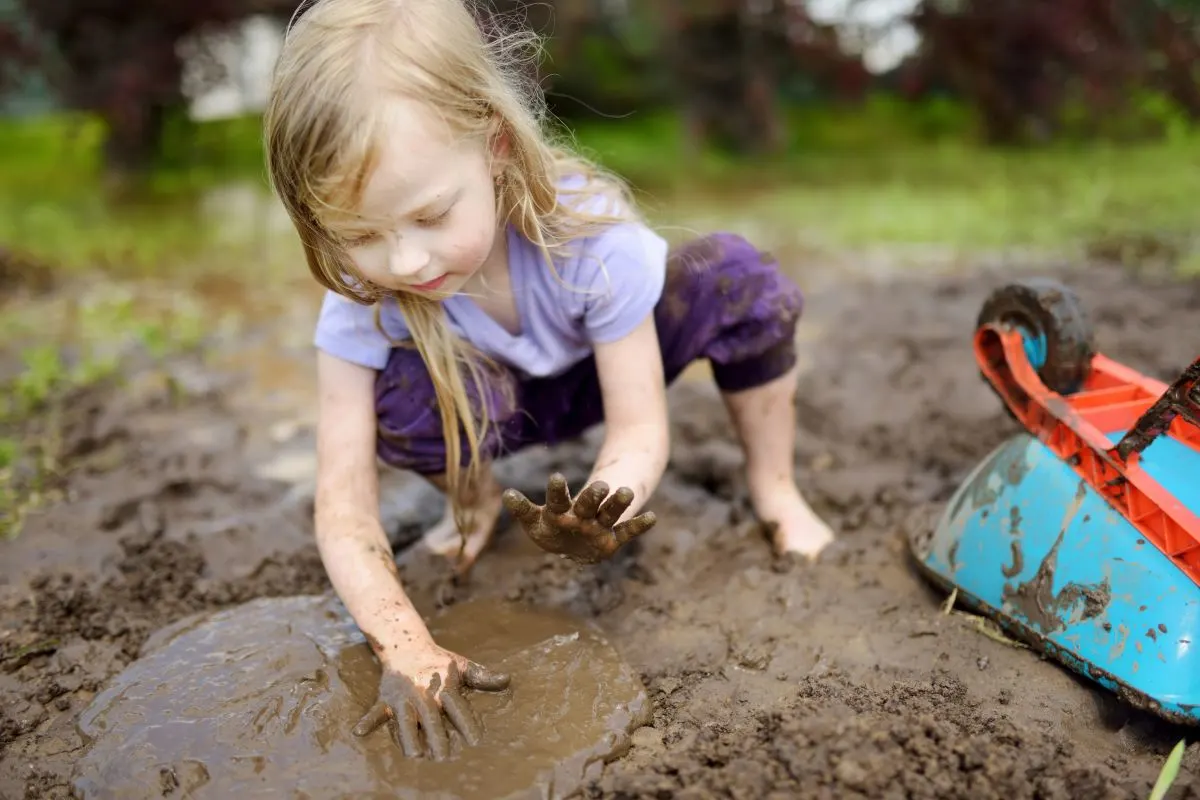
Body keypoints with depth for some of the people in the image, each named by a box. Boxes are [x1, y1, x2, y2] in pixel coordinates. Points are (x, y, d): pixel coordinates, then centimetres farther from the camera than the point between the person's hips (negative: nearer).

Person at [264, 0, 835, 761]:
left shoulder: (593, 235, -36)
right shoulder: (360, 301, -31)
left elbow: (639, 428, -31)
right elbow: (344, 510, -31)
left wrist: (602, 508, -54)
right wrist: (405, 645, -47)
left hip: (608, 371, 0)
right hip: (498, 402, 1)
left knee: (735, 278, -29)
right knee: (403, 395, -34)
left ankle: (774, 487, -6)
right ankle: (473, 498, 2)